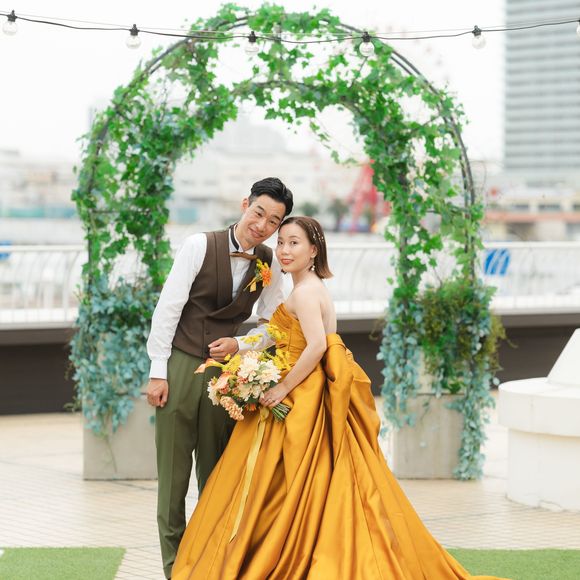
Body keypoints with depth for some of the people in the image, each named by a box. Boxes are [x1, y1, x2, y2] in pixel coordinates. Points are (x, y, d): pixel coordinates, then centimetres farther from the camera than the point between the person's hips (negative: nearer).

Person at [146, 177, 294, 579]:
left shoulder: (269, 263, 3)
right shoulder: (199, 246, -8)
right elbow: (168, 308, -8)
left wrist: (239, 344, -9)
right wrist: (158, 372, -10)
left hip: (225, 371, 3)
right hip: (180, 366, -3)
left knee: (215, 472, 9)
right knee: (173, 468, 1)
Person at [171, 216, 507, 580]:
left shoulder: (304, 292, -14)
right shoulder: (316, 288, 16)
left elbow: (317, 345, -26)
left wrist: (283, 388, -21)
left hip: (304, 400, -10)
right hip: (313, 396, 10)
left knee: (289, 487, -5)